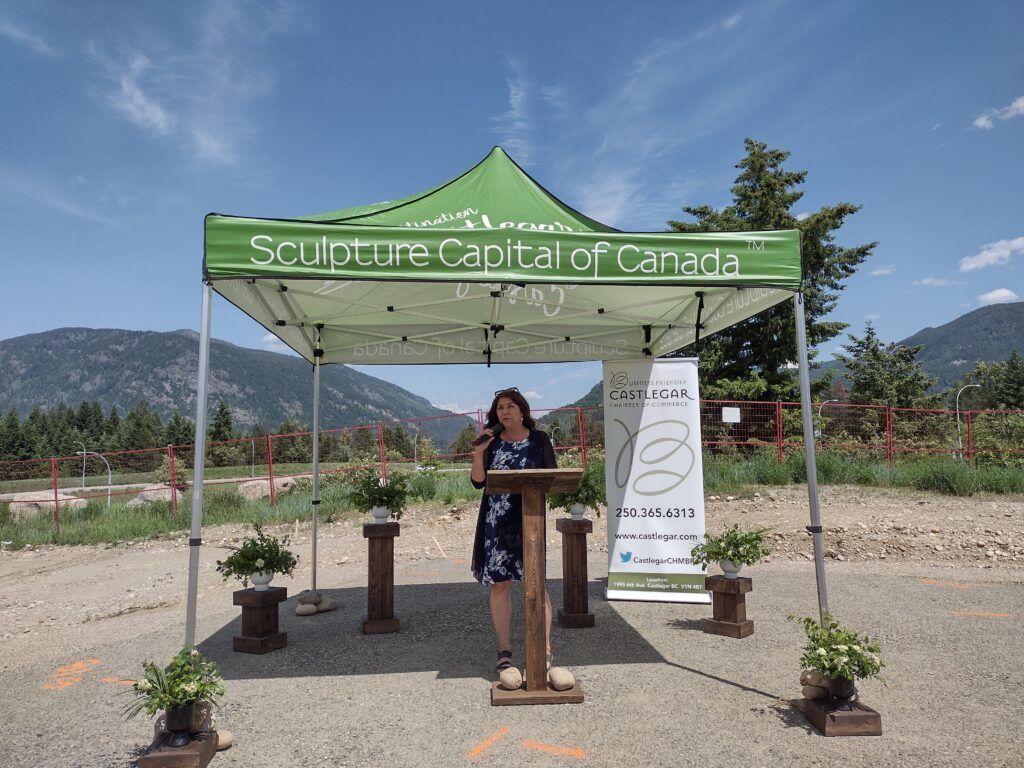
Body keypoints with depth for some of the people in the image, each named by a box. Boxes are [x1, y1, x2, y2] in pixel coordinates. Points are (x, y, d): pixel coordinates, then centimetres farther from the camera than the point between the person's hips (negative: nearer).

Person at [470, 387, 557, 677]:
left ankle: (545, 648, 6)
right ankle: (504, 650, 16)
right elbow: (478, 482, 2)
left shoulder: (539, 439, 6)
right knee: (499, 584, 4)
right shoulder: (491, 441, 9)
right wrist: (478, 452, -11)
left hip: (529, 517, -2)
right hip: (496, 520, 2)